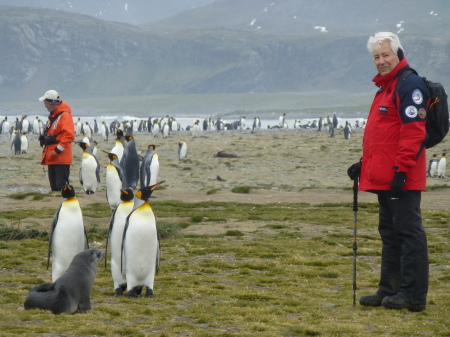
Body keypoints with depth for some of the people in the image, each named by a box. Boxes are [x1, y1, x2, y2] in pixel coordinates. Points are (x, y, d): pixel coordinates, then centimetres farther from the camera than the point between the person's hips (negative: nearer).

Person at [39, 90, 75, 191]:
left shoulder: (65, 115, -14)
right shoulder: (52, 115, 16)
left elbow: (69, 135, -22)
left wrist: (58, 150, -20)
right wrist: (45, 138, 8)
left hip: (61, 157, -10)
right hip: (52, 157, 10)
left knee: (61, 185, -10)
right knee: (54, 185, 12)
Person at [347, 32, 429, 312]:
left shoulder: (409, 85, -12)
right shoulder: (385, 87, 20)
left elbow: (413, 132, -20)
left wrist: (401, 169, -23)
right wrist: (365, 163, 20)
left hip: (401, 178, -10)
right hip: (384, 177, 10)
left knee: (409, 231, -7)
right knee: (389, 233, 14)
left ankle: (413, 296, -4)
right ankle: (390, 289, 21)